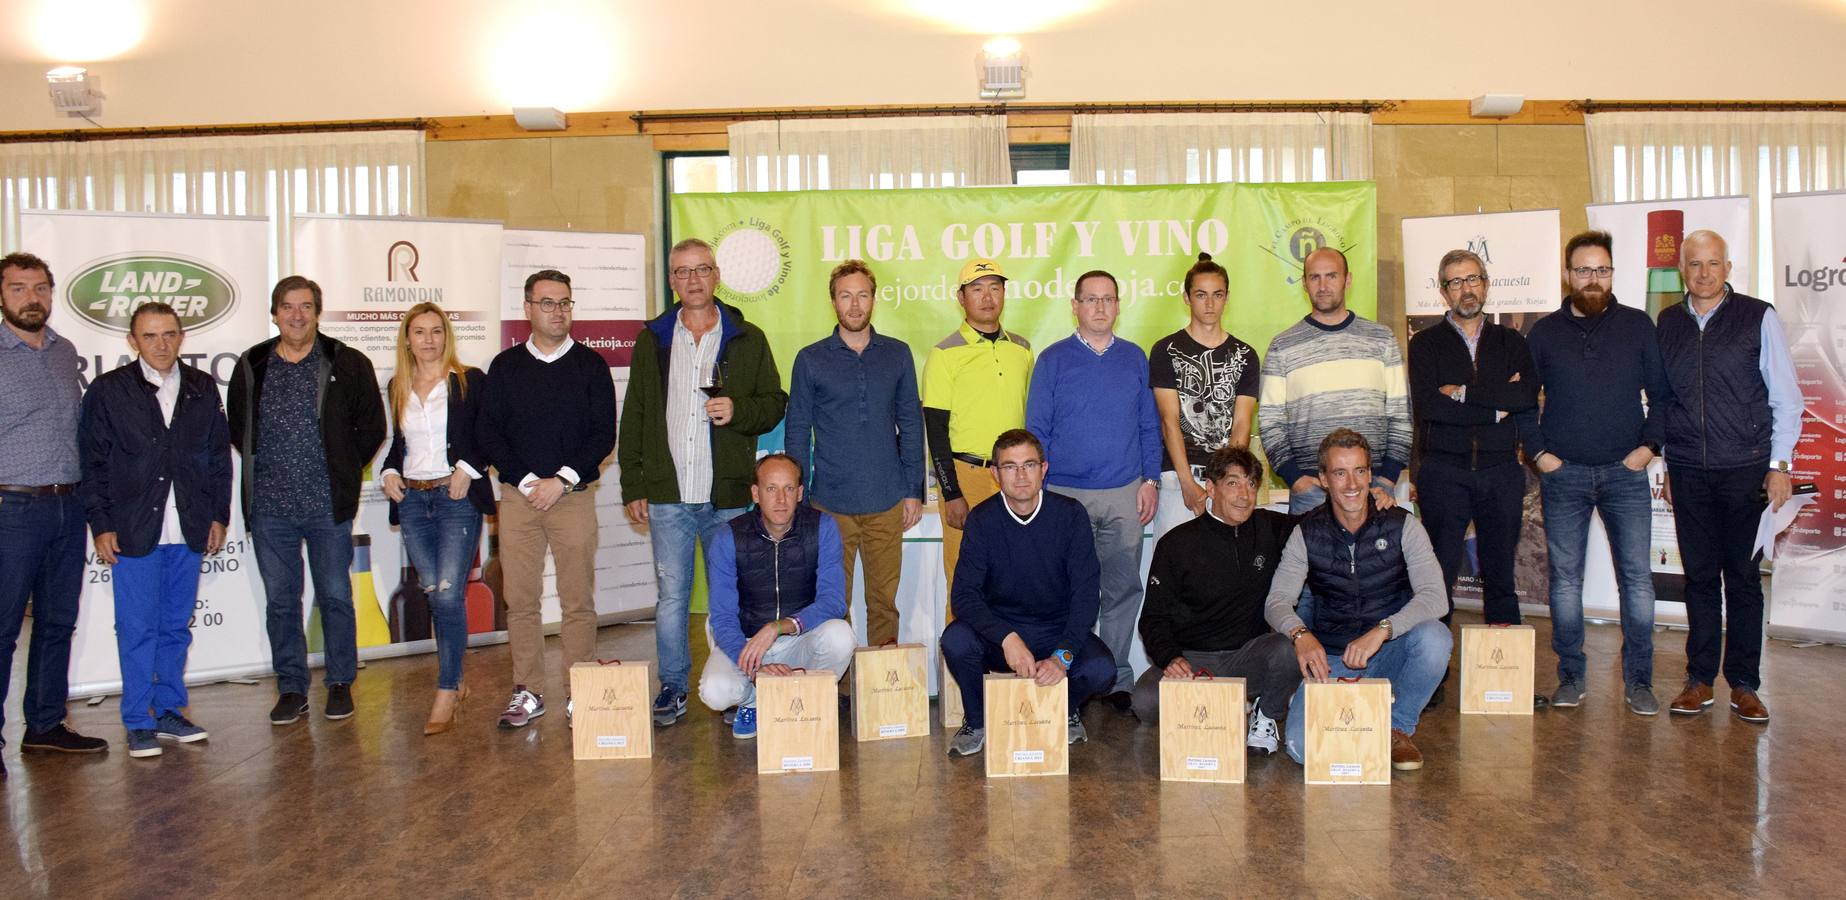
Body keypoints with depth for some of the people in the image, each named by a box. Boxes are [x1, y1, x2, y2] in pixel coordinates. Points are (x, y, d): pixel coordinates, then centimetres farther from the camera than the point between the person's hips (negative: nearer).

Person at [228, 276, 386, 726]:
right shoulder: (251, 367, 6)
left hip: (327, 504, -2)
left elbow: (372, 427, 5)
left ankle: (340, 684, 17)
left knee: (335, 597, 4)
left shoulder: (348, 365, -1)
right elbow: (236, 428, 18)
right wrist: (268, 466, 10)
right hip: (269, 504, 2)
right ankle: (291, 689, 17)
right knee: (280, 600, 7)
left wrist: (340, 471, 4)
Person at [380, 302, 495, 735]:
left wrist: (469, 466, -14)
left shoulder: (471, 381, 0)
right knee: (433, 595, 8)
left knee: (448, 595, -11)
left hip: (457, 497, -5)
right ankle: (455, 679, 23)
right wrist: (389, 473, 5)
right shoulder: (397, 388, 14)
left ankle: (447, 693, -4)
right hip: (411, 500, 5)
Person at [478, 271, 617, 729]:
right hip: (517, 497, 2)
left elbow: (603, 435, 1)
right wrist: (528, 482, -7)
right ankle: (528, 693, 11)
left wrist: (562, 481, -10)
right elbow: (487, 433, 4)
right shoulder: (506, 365, 10)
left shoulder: (590, 365, 6)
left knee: (578, 602, -1)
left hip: (573, 497, -1)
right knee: (520, 601, 2)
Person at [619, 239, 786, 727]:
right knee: (671, 594, 4)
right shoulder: (652, 341, 10)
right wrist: (633, 487, 5)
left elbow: (774, 403, 9)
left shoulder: (748, 340, 7)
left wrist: (739, 410, -13)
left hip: (728, 494, -1)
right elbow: (633, 418, 11)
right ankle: (673, 687, 15)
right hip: (667, 494, 1)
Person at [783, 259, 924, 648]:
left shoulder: (897, 354, 8)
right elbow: (797, 433, 6)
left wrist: (914, 491, 4)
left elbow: (911, 426, 10)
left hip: (887, 502, 1)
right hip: (830, 503, -1)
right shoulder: (811, 359, 4)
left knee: (884, 601, 7)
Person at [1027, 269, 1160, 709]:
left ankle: (1118, 678, 14)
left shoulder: (1134, 358, 9)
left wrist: (1150, 481, 3)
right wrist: (1039, 490, -3)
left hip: (1125, 494, 2)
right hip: (1066, 493, -2)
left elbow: (1149, 425, 12)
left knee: (1123, 589, 4)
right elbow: (1036, 430, 2)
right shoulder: (1053, 359, 3)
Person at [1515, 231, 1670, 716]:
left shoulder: (1637, 326, 6)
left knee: (1636, 576, -2)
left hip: (1626, 472, 0)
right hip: (1563, 474, 1)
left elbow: (1662, 393, 8)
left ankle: (1638, 680, 7)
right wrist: (1538, 451, 1)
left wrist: (1649, 445, -3)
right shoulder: (1545, 333, 7)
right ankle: (1571, 676, 13)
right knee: (1564, 576, 4)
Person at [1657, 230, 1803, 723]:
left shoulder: (1758, 317, 0)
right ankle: (1699, 679, 14)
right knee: (1700, 576, 6)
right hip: (1689, 474, 2)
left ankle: (1744, 684, 11)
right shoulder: (1666, 324, 7)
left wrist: (1779, 464, -4)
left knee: (1743, 577, 2)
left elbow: (1786, 398, 1)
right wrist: (1666, 465, 10)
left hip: (1746, 470, -2)